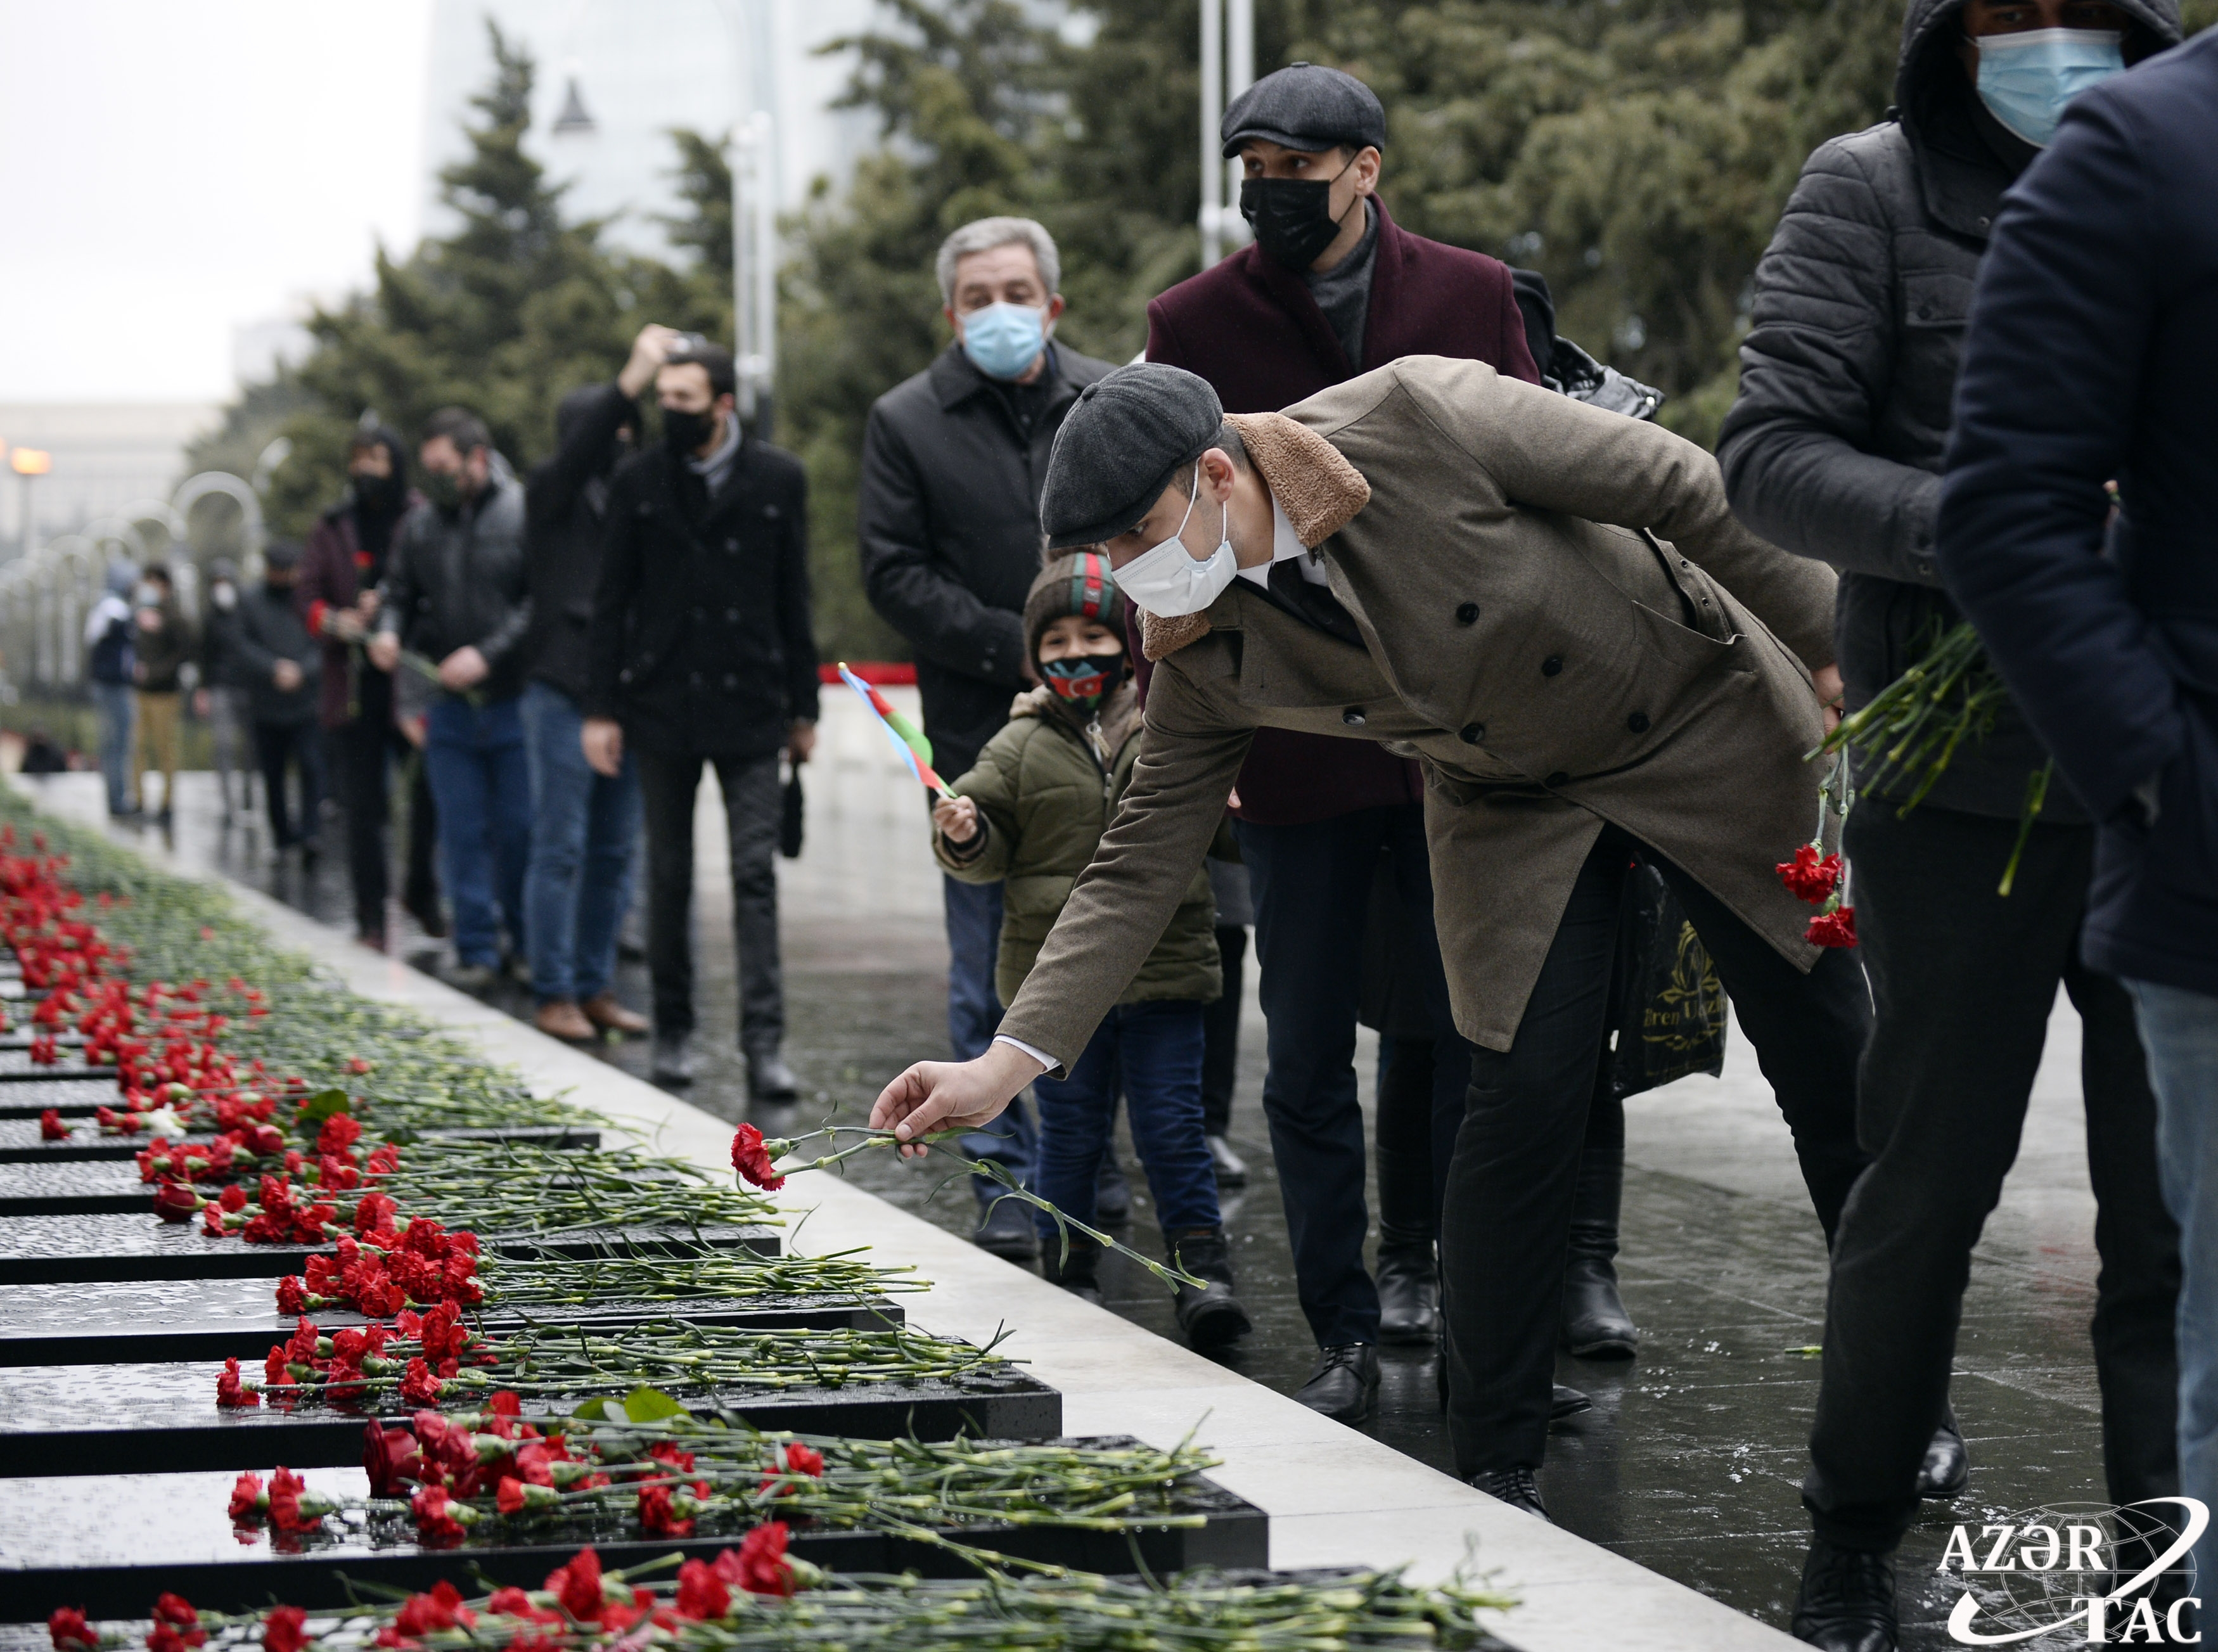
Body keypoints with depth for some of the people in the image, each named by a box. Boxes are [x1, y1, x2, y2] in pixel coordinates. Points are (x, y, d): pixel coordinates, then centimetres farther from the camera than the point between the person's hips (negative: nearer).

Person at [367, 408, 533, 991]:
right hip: (450, 706, 4)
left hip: (515, 702, -4)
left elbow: (540, 603, -12)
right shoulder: (419, 525, 7)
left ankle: (529, 943, 20)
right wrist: (388, 631, -6)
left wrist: (487, 653, -19)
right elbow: (399, 593, 16)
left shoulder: (524, 514, -7)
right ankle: (476, 949, 10)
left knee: (520, 829, 3)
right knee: (463, 833, 4)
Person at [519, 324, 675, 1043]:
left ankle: (596, 988, 15)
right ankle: (554, 993, 0)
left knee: (614, 850, 8)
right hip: (565, 691, -6)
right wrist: (634, 379, -29)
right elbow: (580, 452, -21)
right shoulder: (553, 491, -2)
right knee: (561, 849, -4)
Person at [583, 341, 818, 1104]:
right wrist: (600, 709, 0)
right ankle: (674, 1031, 19)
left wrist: (803, 709, 5)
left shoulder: (777, 480, 0)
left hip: (749, 709, -1)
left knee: (756, 875, -6)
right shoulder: (638, 481, 2)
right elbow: (611, 602, 4)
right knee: (669, 876, 8)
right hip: (661, 710, 1)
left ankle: (764, 1045, -8)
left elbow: (794, 600, 5)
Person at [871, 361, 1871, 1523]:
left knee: (1831, 1068, 4)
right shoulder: (1204, 658, -17)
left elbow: (1680, 486, -22)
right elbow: (1139, 865, -12)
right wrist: (1005, 1062, -21)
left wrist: (1829, 644, -15)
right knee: (1522, 1101, -12)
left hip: (1705, 717, -2)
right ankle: (1493, 1473, 1)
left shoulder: (1421, 418, -32)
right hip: (1515, 803, 2)